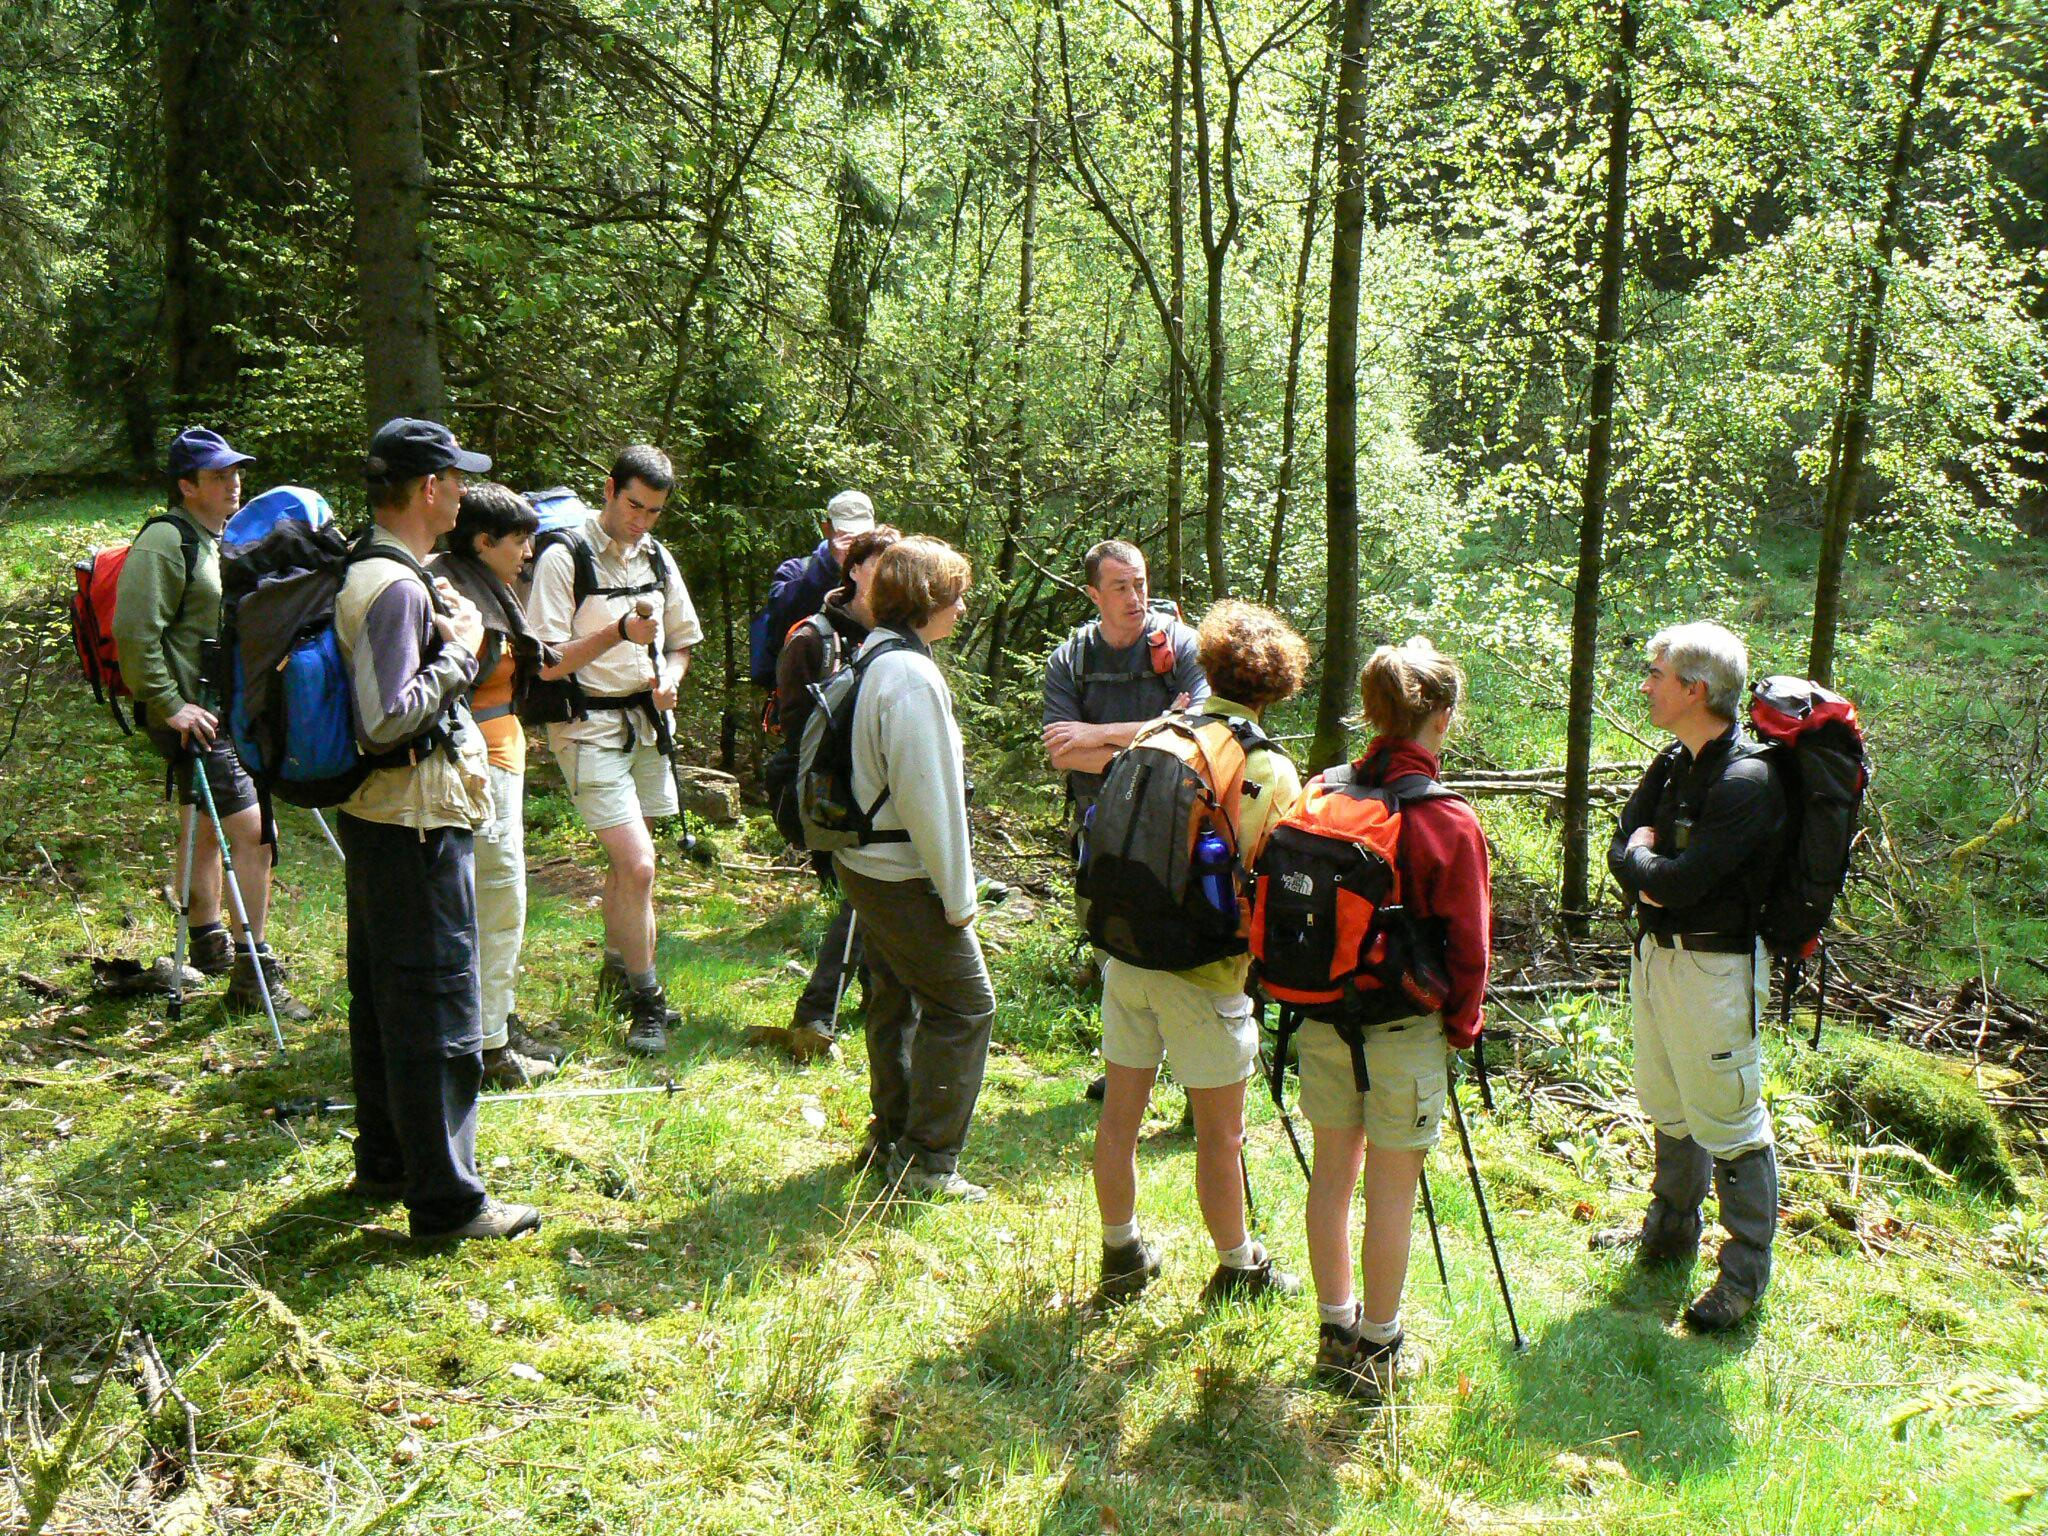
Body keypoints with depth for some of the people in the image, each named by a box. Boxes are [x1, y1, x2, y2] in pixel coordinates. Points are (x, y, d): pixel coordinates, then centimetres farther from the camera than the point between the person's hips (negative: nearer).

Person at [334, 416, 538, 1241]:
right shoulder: (398, 588, -21)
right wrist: (460, 649, -17)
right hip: (416, 829, -11)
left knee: (383, 998, 19)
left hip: (377, 821, 11)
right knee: (439, 1014, -3)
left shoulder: (365, 572, 11)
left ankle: (385, 1163, 33)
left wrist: (442, 627, 9)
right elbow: (388, 721, -27)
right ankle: (444, 1199, 4)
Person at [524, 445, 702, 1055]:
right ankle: (647, 1002, -1)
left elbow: (680, 642, 20)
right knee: (638, 865, -13)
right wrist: (619, 632, -24)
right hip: (590, 724, -6)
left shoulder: (656, 557, 10)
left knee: (628, 861, 15)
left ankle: (617, 969, 34)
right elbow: (547, 663, -14)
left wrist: (669, 678, -1)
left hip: (648, 724, 7)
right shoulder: (564, 558, -10)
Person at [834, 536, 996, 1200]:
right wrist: (957, 895, -15)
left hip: (864, 864, 10)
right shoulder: (912, 676, -22)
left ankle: (890, 1139, 31)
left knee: (897, 997, 20)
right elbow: (927, 795, -23)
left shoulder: (869, 659, 8)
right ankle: (928, 1162, 5)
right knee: (964, 1003, 0)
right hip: (906, 878, -10)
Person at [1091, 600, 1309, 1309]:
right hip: (1204, 967, -5)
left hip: (1125, 950, 5)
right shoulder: (1270, 771, -12)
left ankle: (1121, 1255, 30)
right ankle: (1238, 1271, 25)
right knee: (1219, 1132, 9)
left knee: (1119, 1112, 15)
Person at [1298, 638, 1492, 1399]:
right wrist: (1462, 1024, 5)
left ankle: (1336, 1330, 30)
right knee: (1391, 1186, 8)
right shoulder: (1450, 822, -16)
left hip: (1321, 1015, 5)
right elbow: (1468, 942, -11)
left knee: (1333, 1170, 16)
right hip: (1404, 1025, -5)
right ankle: (1377, 1349, 20)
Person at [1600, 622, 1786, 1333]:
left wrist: (1642, 860, -8)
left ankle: (1746, 1272, 13)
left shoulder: (1747, 780, -22)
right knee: (1668, 1107, 21)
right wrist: (1650, 874, -14)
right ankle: (1670, 1232, 38)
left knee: (1728, 1120, 0)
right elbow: (1623, 850, 6)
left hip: (1716, 965, -9)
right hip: (1657, 949, 9)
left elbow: (1682, 881, -27)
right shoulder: (1673, 763, 6)